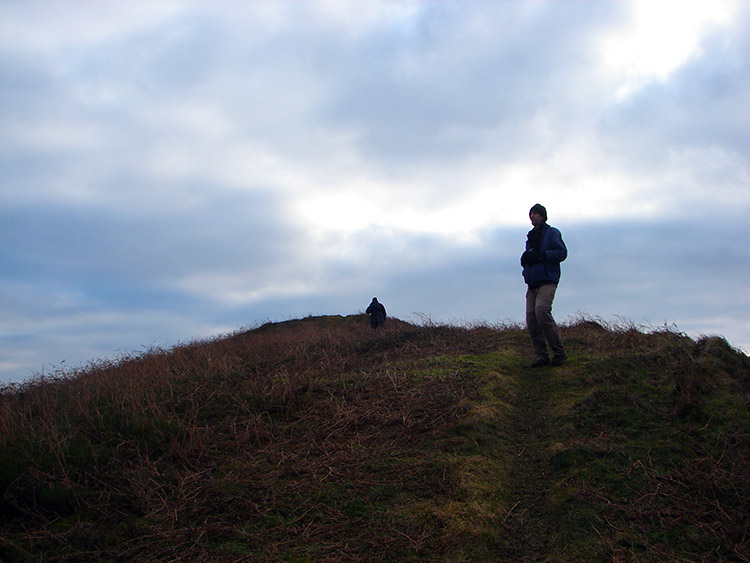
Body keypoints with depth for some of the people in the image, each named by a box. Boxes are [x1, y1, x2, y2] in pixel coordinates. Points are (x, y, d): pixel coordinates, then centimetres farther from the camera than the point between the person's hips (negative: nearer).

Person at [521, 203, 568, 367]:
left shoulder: (552, 233, 4)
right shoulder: (531, 237, 25)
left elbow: (562, 253, -8)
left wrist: (540, 255, -17)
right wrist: (525, 258, 1)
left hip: (547, 281, -7)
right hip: (532, 284, 7)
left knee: (541, 311, -25)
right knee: (531, 318, -5)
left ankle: (559, 352, -14)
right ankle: (542, 357, 0)